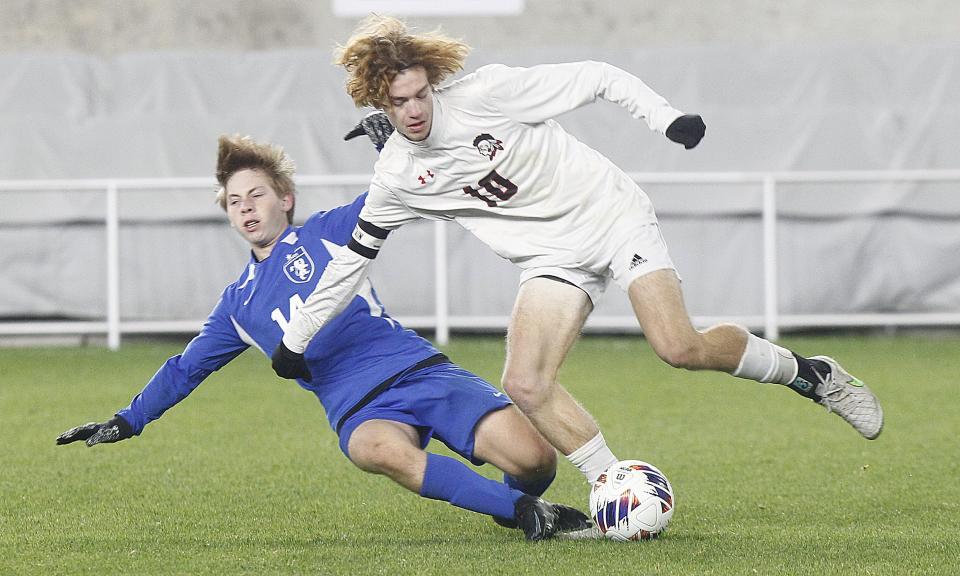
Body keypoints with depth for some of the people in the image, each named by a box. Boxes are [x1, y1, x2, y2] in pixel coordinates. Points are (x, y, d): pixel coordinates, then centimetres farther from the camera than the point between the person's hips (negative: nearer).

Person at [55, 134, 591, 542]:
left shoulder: (325, 232, 13)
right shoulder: (239, 305, 22)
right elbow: (185, 369, 32)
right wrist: (126, 422, 30)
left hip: (417, 368, -1)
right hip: (361, 410, 1)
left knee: (532, 455, -25)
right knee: (380, 449, -41)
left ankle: (525, 504, 12)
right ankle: (517, 507, -32)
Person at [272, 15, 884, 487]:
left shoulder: (483, 94, -19)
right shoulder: (397, 179, -6)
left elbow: (594, 78, -12)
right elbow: (353, 257, 7)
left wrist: (666, 116, -22)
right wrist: (296, 339, 9)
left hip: (613, 214, -4)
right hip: (552, 257, 4)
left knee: (680, 348, -21)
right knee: (525, 383, -18)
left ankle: (807, 372, 4)